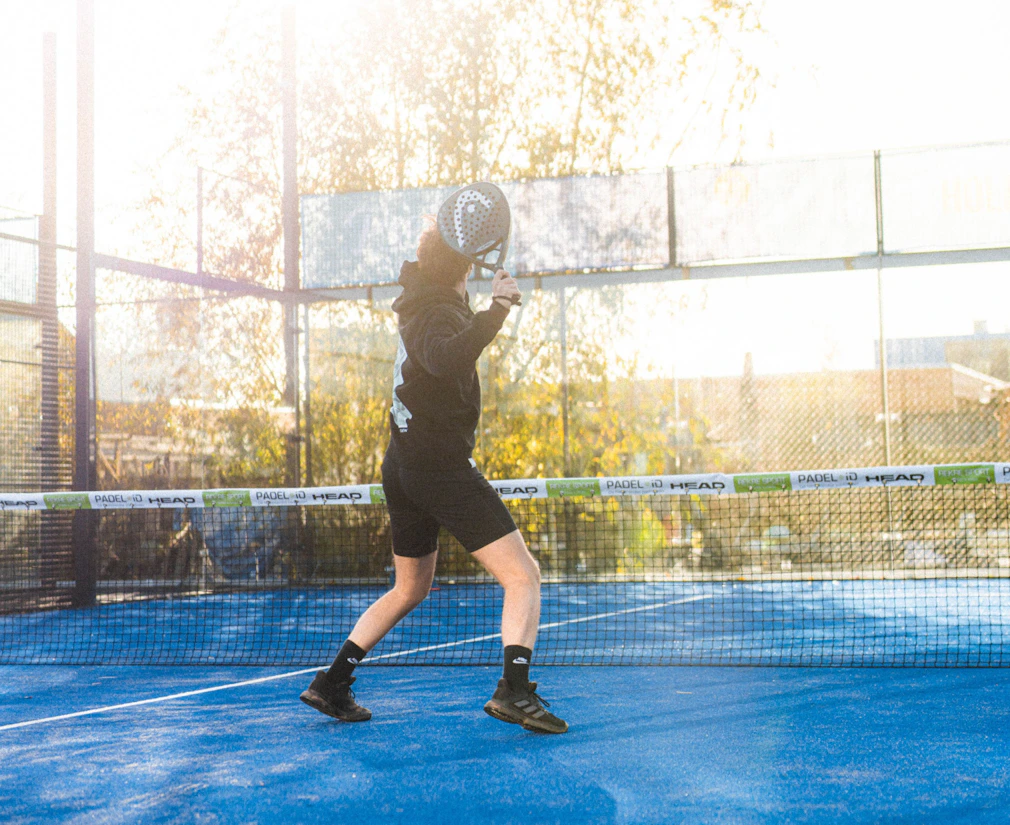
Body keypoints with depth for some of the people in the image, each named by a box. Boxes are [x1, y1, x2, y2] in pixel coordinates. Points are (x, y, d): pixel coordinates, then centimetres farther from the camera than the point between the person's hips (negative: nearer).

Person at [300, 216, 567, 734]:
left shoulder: (422, 303, 11)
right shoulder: (439, 314, -15)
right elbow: (446, 359, -38)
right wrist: (496, 309, -35)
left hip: (402, 470, 9)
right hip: (441, 469, -9)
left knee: (410, 590, 23)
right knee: (523, 576, -9)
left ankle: (331, 683, 23)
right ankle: (514, 690, -24)